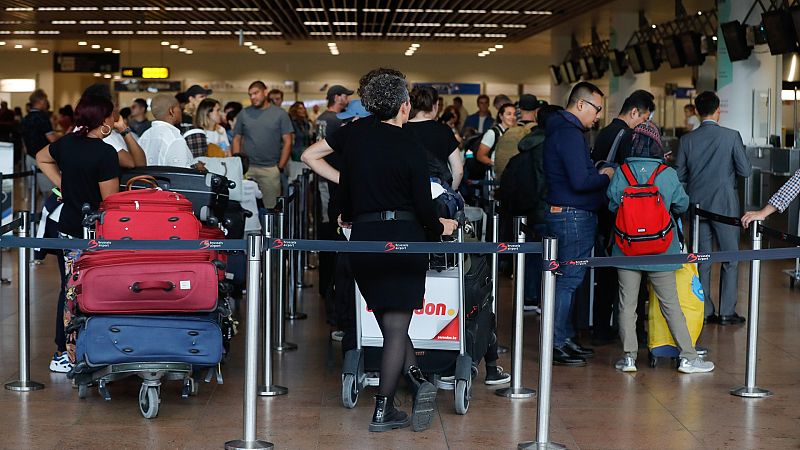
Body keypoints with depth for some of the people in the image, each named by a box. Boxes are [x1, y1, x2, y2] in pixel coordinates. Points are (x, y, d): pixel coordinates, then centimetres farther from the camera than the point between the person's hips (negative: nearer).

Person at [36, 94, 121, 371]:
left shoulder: (67, 143, 5)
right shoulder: (105, 153, -18)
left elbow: (42, 158, 26)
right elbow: (110, 201, -17)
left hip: (67, 227, 8)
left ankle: (62, 353, 22)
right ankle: (73, 356, 1)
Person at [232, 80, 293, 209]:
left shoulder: (280, 114, 3)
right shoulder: (244, 114, 8)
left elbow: (287, 142, 2)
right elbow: (237, 139, 11)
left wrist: (280, 167, -4)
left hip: (270, 169, -1)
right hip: (247, 168, 2)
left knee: (271, 207, 1)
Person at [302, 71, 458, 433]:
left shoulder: (356, 132, 2)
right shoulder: (410, 148, -6)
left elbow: (309, 156, 13)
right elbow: (424, 207, -5)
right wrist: (440, 228, 18)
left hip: (365, 237, 3)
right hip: (405, 236, -3)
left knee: (388, 322, 13)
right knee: (397, 325, 0)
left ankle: (417, 380, -2)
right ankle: (382, 410, -1)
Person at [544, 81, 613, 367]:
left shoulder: (562, 130, 16)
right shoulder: (569, 134, -17)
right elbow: (580, 181, -23)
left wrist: (597, 174, 8)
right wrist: (605, 176, -7)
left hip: (562, 213, 11)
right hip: (574, 216, -11)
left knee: (567, 279, 15)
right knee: (568, 280, -6)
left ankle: (565, 339, 23)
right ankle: (556, 345, -1)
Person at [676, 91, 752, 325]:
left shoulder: (687, 139, -2)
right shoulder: (731, 136, -9)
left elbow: (679, 175, 1)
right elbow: (745, 170, -7)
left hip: (697, 205, 3)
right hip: (725, 205, -3)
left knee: (702, 259, 10)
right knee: (731, 258, 7)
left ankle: (704, 311, 13)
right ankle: (727, 312, 6)